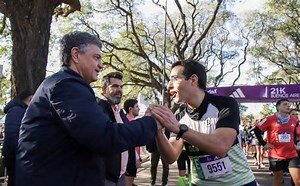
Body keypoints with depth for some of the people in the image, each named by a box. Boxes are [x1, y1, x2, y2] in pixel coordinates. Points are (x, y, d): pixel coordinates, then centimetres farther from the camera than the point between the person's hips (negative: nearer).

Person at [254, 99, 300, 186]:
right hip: (276, 155, -3)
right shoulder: (270, 119, -7)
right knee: (278, 179, 11)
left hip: (292, 154, 3)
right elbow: (257, 130, -3)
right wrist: (263, 143, -7)